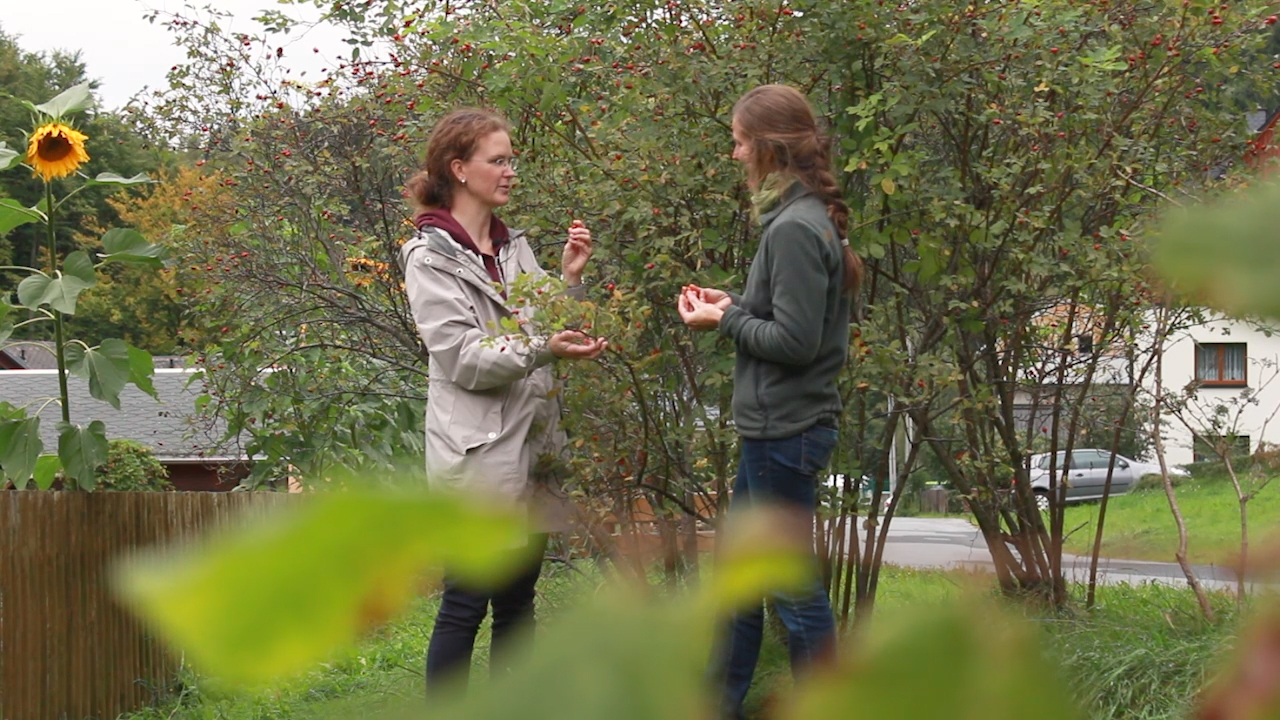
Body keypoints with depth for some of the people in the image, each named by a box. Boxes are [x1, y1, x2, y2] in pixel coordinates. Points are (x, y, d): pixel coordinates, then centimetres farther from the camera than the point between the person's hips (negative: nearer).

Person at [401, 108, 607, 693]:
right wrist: (540, 348, -27)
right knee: (464, 606, -4)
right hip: (478, 453, -7)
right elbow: (462, 359, -17)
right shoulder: (430, 258, -8)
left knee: (518, 601, 12)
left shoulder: (514, 248, 13)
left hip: (531, 447, 7)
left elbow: (549, 332, 14)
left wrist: (570, 279, 1)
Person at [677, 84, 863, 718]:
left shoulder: (796, 230, -20)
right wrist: (734, 306, 5)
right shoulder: (800, 219, 10)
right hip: (773, 428, 10)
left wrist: (727, 320, -10)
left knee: (796, 591, 0)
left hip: (787, 433, -10)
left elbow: (794, 341, -22)